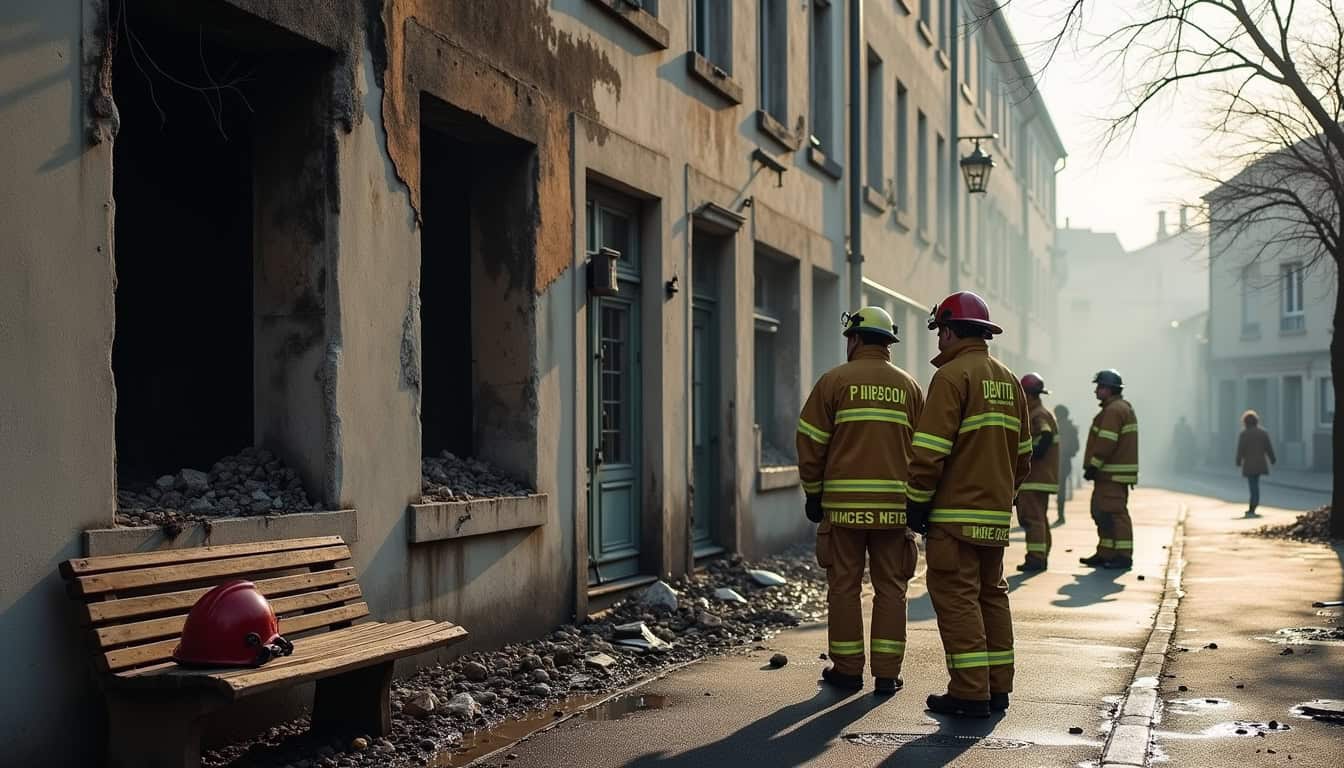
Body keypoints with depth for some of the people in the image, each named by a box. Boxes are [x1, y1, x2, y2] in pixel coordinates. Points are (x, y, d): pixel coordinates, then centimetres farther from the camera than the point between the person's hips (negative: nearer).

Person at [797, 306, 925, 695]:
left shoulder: (835, 381, 0)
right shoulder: (909, 386, 9)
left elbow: (811, 442, -2)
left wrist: (813, 492, 8)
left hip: (844, 502, -2)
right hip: (895, 504, 2)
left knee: (844, 586, 6)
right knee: (890, 587, 7)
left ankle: (848, 669, 10)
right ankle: (887, 673, 7)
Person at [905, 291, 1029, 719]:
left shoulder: (953, 375, -11)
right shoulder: (1009, 381, 15)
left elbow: (930, 449, -17)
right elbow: (1022, 453, 19)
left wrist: (917, 502, -9)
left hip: (956, 514, -8)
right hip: (996, 513, 8)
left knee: (956, 597, -5)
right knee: (992, 594, 14)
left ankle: (970, 693, -6)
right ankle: (997, 688, 18)